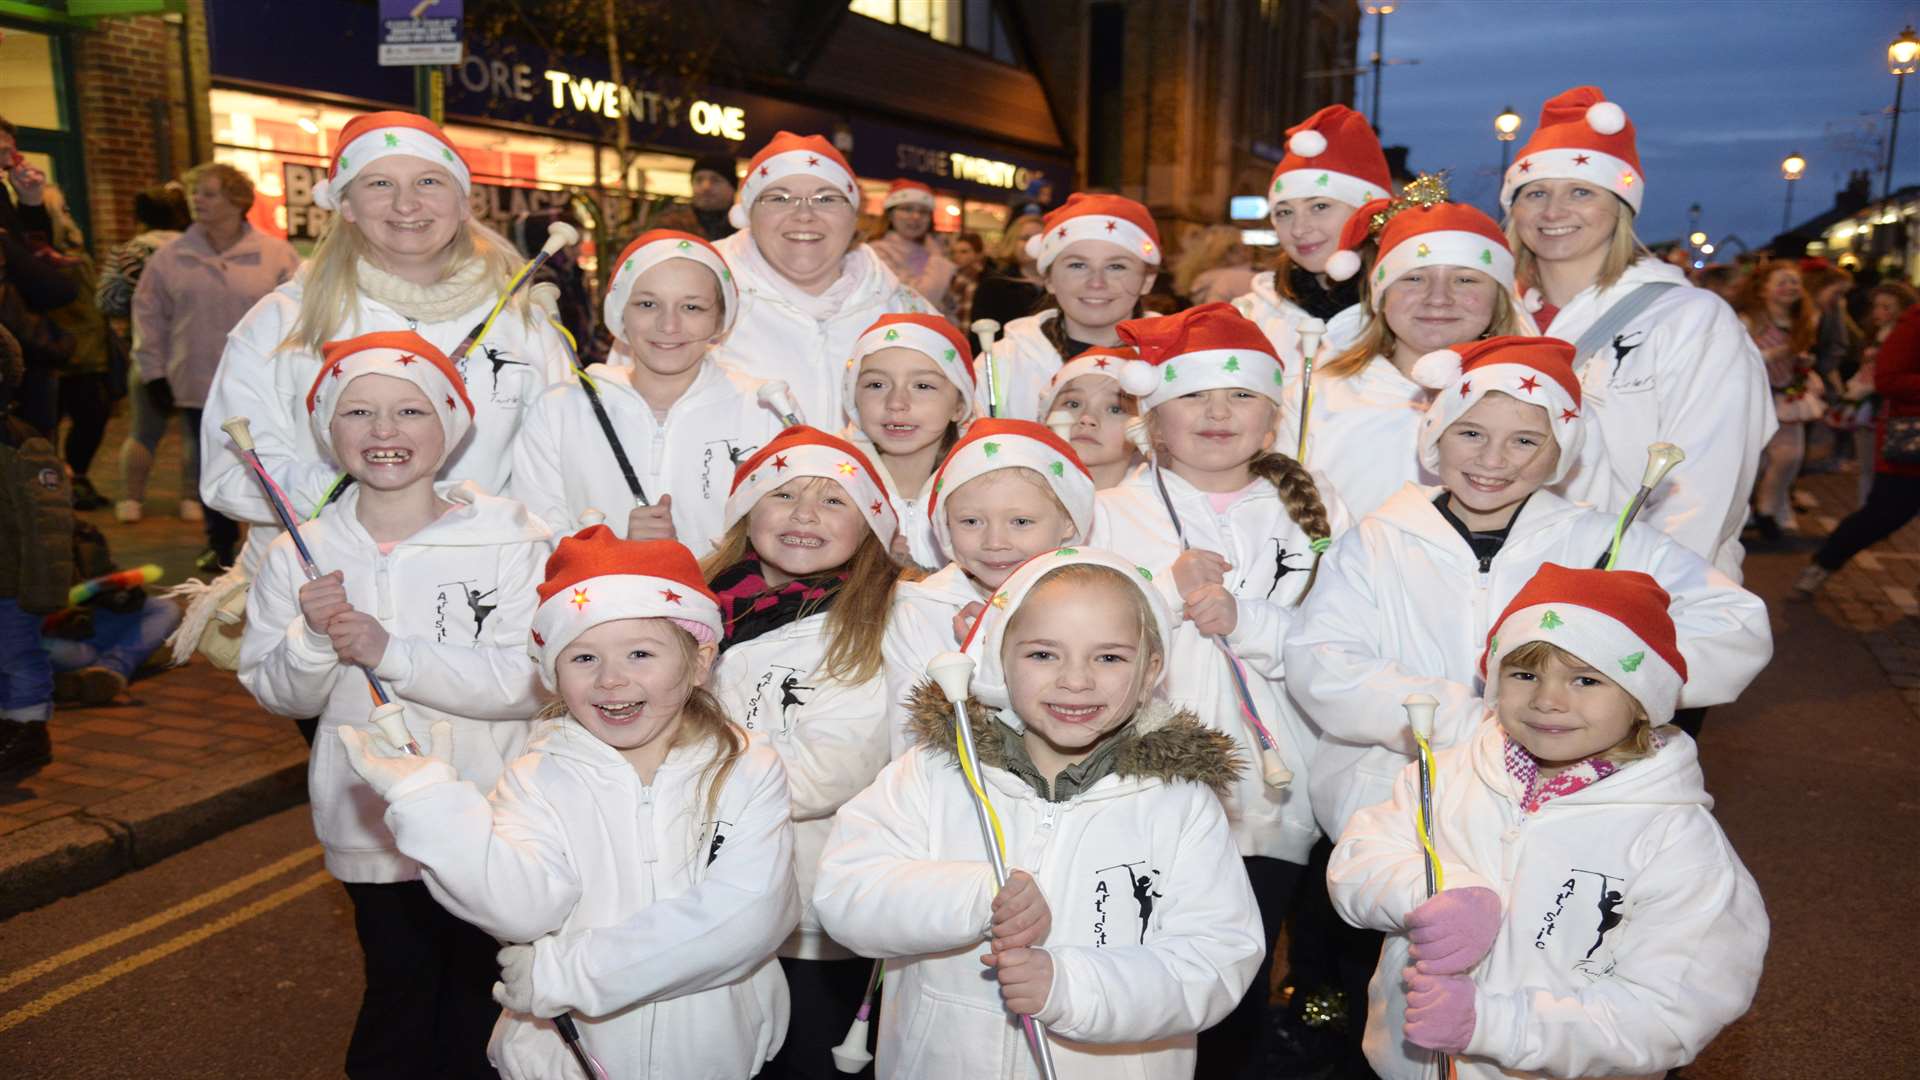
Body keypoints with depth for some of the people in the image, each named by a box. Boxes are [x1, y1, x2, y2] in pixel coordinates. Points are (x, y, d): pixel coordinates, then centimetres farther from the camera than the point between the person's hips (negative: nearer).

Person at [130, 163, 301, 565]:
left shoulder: (276, 254, -4)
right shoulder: (169, 258, 2)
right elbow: (150, 316, 7)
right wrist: (153, 373, 3)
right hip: (199, 383, 3)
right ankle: (220, 542, 23)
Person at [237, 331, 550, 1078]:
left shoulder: (509, 538, -12)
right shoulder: (302, 555, -1)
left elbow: (532, 680, -19)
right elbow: (277, 695, 2)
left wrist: (390, 652, -22)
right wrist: (311, 641, -18)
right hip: (372, 829, 3)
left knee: (478, 1000, 12)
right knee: (397, 996, 16)